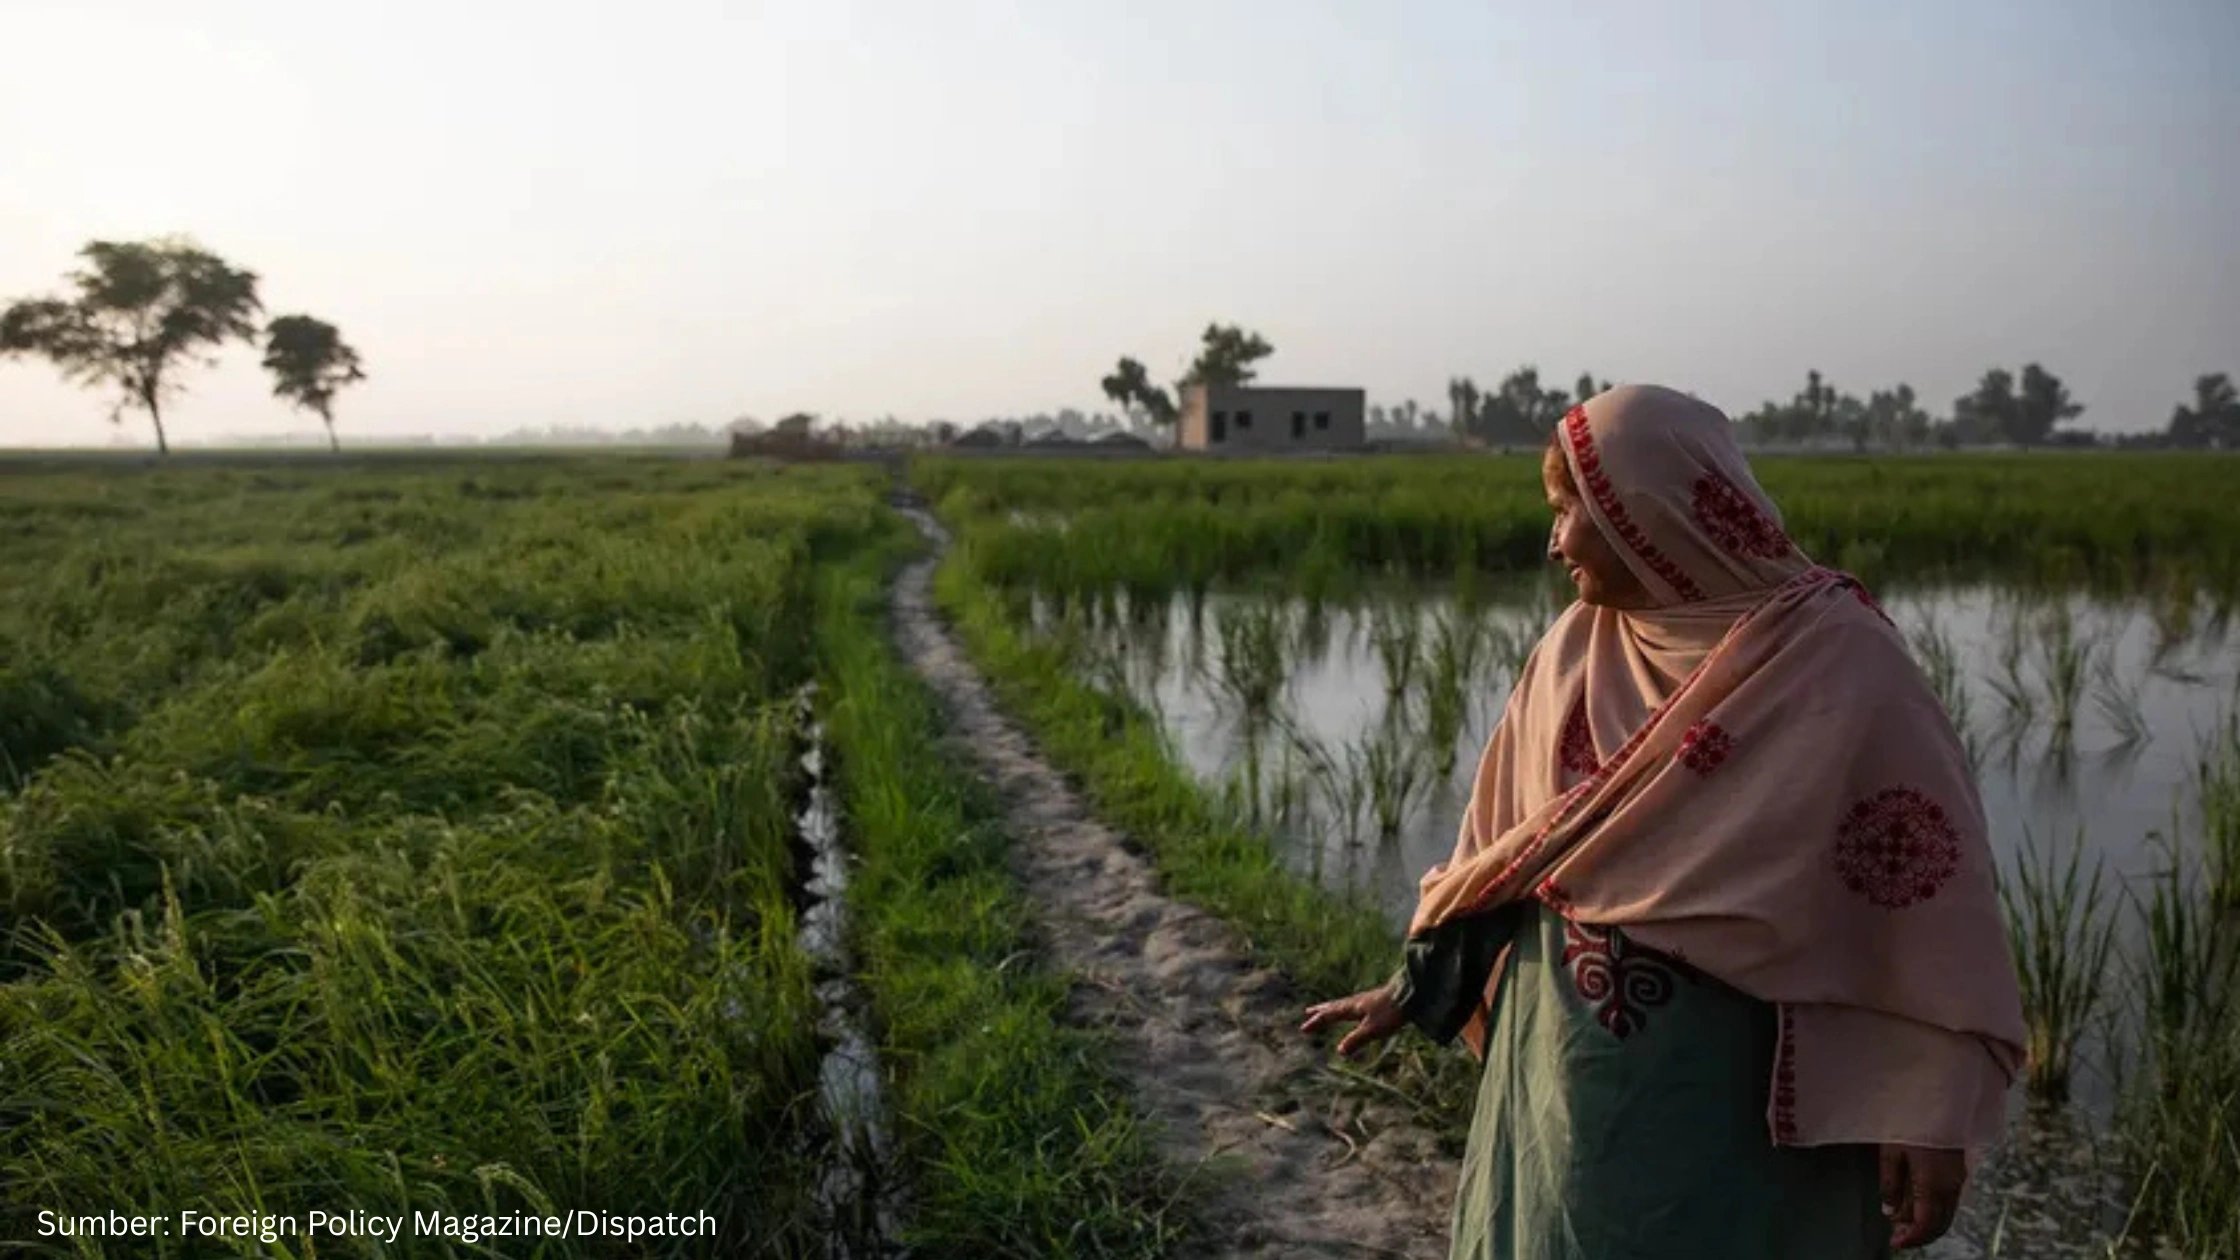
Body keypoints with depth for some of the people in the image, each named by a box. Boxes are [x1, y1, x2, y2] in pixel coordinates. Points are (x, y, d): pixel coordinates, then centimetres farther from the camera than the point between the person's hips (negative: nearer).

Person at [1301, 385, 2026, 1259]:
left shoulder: (1837, 656, -14)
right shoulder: (1577, 649, 1)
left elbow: (1926, 883, -13)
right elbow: (1506, 836, 9)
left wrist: (1931, 1114, -17)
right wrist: (1417, 986, 12)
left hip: (1748, 1096, -5)